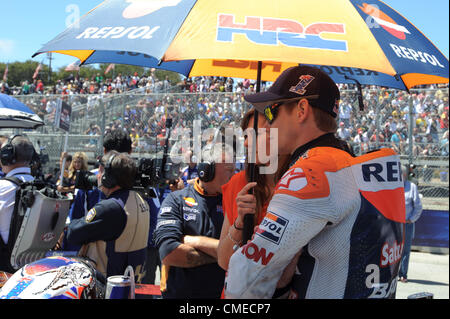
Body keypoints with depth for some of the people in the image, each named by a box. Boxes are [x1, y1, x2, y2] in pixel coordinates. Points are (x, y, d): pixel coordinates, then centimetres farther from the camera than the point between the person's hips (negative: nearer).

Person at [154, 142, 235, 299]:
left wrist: (194, 241, -17)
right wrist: (217, 256, -15)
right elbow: (169, 254, -20)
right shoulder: (176, 200, -7)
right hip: (178, 293, -1)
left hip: (222, 293, 1)